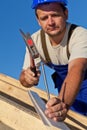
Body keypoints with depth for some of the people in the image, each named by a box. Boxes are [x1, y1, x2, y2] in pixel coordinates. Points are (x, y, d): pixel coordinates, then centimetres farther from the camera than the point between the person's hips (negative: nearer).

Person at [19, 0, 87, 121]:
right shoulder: (35, 40, -20)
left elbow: (76, 70, -52)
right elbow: (24, 79, -16)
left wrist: (64, 103, -70)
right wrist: (27, 77, -41)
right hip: (65, 83, 3)